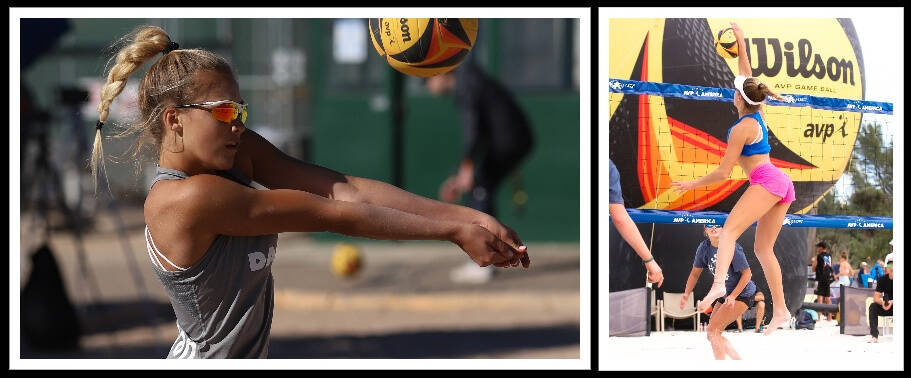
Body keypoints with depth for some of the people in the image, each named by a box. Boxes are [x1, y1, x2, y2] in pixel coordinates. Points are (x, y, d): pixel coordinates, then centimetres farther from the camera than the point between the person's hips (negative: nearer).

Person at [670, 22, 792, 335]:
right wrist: (741, 43, 36)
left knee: (730, 229, -26)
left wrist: (693, 184, 7)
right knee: (763, 248, 11)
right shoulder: (759, 115, 15)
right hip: (783, 184, 10)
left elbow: (723, 172, -4)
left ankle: (718, 283, -51)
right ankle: (780, 310, 5)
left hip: (765, 181, -10)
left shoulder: (741, 128, -5)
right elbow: (747, 76, 31)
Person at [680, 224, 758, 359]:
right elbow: (695, 273, 7)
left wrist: (732, 296, -23)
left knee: (713, 330, -18)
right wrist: (686, 294, -5)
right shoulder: (704, 247, -4)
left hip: (742, 294, -8)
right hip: (725, 295, 8)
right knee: (712, 335, 6)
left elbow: (747, 273, -18)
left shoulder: (732, 247, -23)